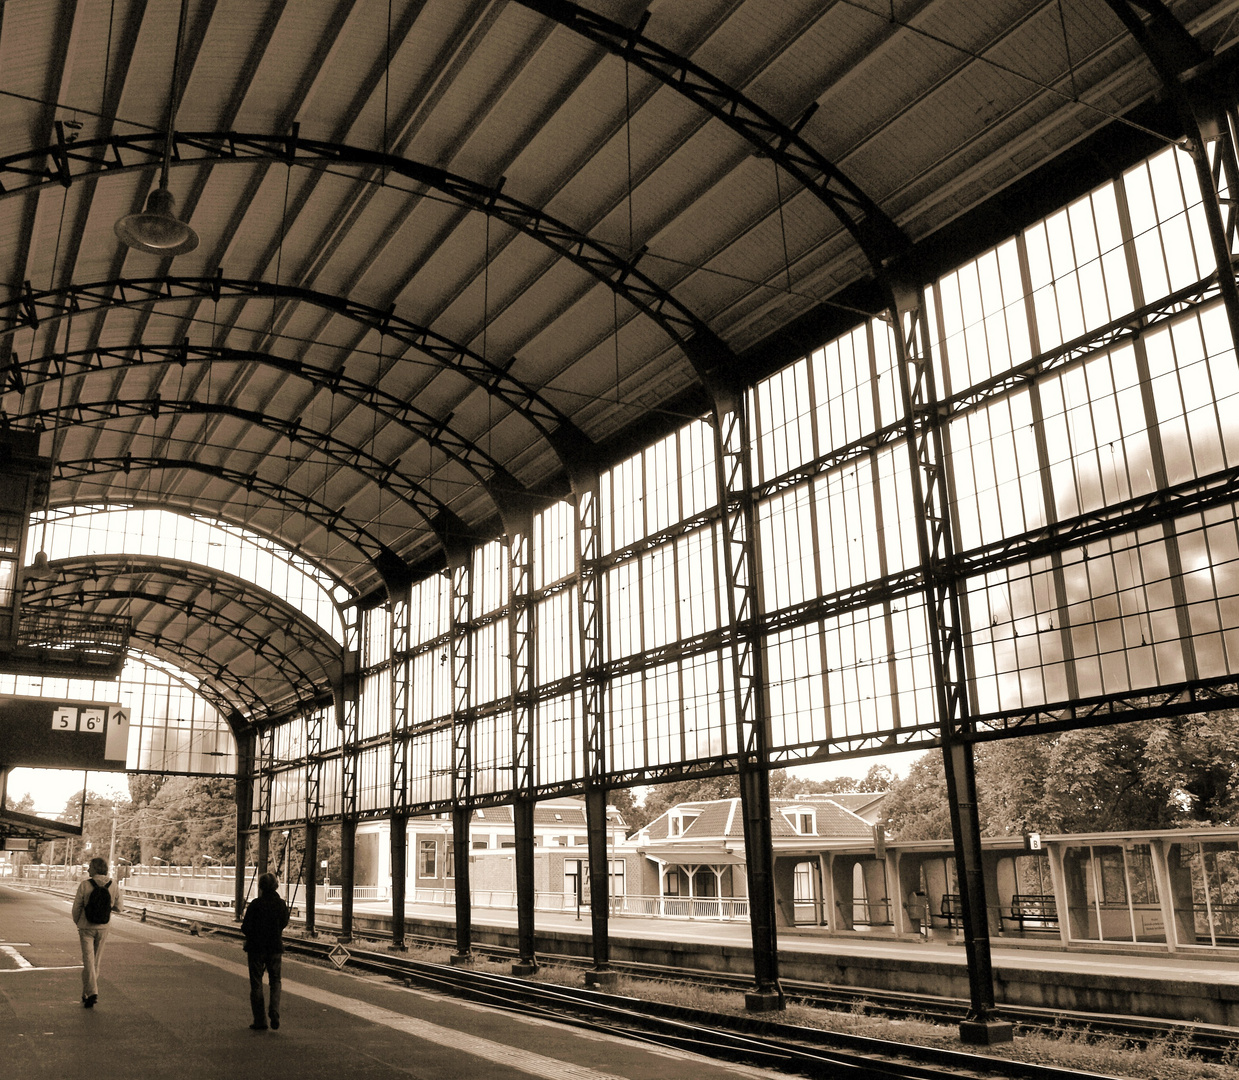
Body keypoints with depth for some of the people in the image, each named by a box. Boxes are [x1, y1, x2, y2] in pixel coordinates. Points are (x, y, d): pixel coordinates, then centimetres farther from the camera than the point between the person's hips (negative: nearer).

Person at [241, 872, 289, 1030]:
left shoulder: (255, 905, -13)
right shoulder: (281, 904, -3)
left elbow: (246, 928, -13)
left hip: (256, 948, -2)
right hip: (275, 948, 3)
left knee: (256, 984, 9)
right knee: (275, 981, 16)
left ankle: (260, 1021, 9)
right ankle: (274, 1011, -6)